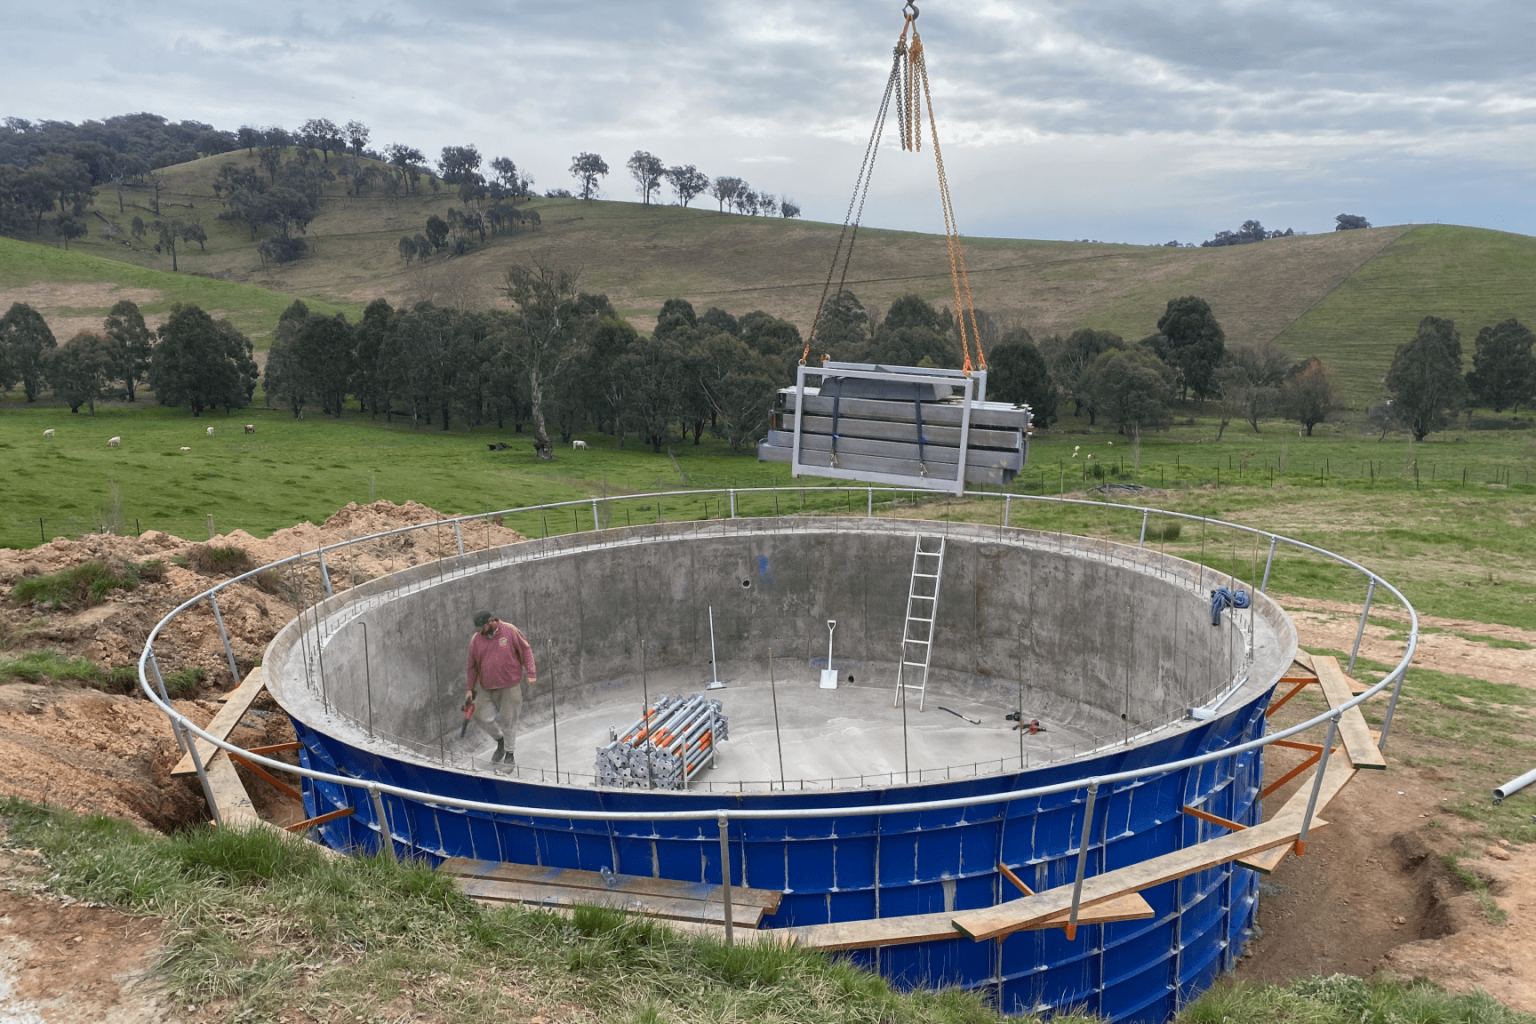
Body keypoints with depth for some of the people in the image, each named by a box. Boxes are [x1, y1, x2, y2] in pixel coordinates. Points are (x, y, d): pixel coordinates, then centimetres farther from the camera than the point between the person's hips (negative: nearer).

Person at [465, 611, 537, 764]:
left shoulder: (510, 631, -8)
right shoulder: (476, 639, 1)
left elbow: (526, 651, -1)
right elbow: (472, 666, 11)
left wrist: (531, 673, -7)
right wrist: (470, 689, 12)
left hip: (509, 687, -3)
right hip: (486, 689, 3)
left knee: (508, 720, 1)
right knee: (482, 717, -4)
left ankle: (509, 754, 20)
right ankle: (500, 740, 25)